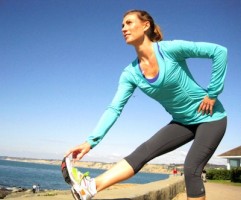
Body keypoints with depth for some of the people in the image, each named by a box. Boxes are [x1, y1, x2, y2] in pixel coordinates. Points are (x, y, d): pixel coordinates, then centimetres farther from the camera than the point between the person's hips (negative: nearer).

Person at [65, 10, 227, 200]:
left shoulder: (170, 49, -22)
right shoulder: (130, 73, -6)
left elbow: (220, 51, -20)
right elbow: (114, 108, -13)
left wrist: (212, 93, -17)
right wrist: (91, 141, -23)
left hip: (209, 117, -4)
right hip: (183, 122, 4)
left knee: (191, 169, -12)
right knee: (144, 151, -12)